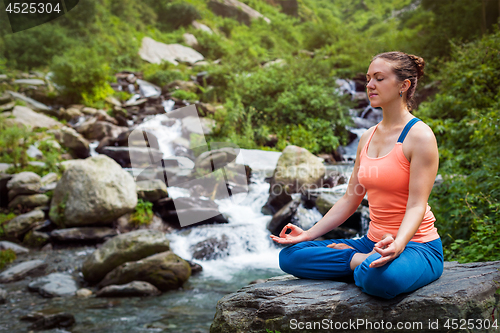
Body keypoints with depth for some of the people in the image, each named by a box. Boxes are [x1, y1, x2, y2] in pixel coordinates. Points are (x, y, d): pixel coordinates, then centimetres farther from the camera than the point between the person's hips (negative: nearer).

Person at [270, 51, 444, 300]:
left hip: (417, 245, -7)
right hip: (374, 242, 7)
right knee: (290, 256, -6)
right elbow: (350, 199, 14)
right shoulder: (367, 138, 12)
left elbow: (417, 206, -18)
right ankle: (366, 260, -7)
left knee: (382, 278, -42)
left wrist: (397, 245, -37)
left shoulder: (420, 136, -11)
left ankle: (369, 265, -10)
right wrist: (309, 234, 7)